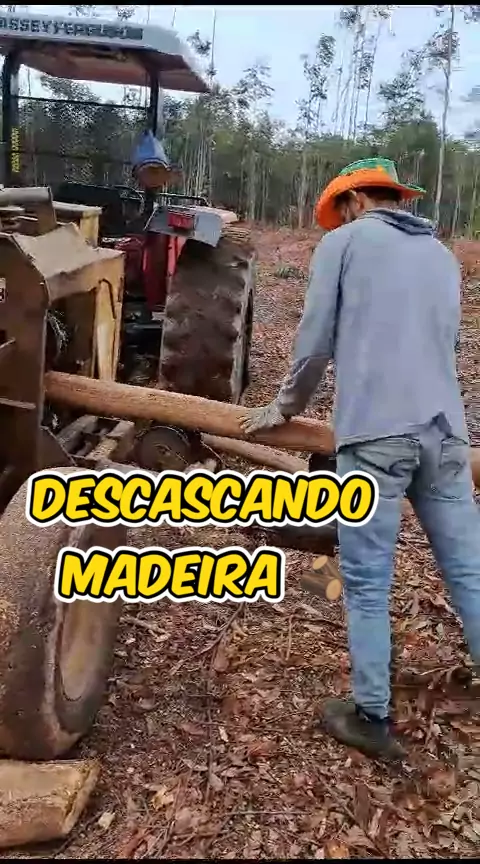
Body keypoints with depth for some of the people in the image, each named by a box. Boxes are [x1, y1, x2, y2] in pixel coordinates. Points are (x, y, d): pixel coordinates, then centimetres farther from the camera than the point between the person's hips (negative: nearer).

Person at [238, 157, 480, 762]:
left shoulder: (344, 241, 7)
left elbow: (314, 344, 6)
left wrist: (285, 407, 21)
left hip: (376, 433, -5)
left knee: (367, 583, 4)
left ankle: (372, 718, 13)